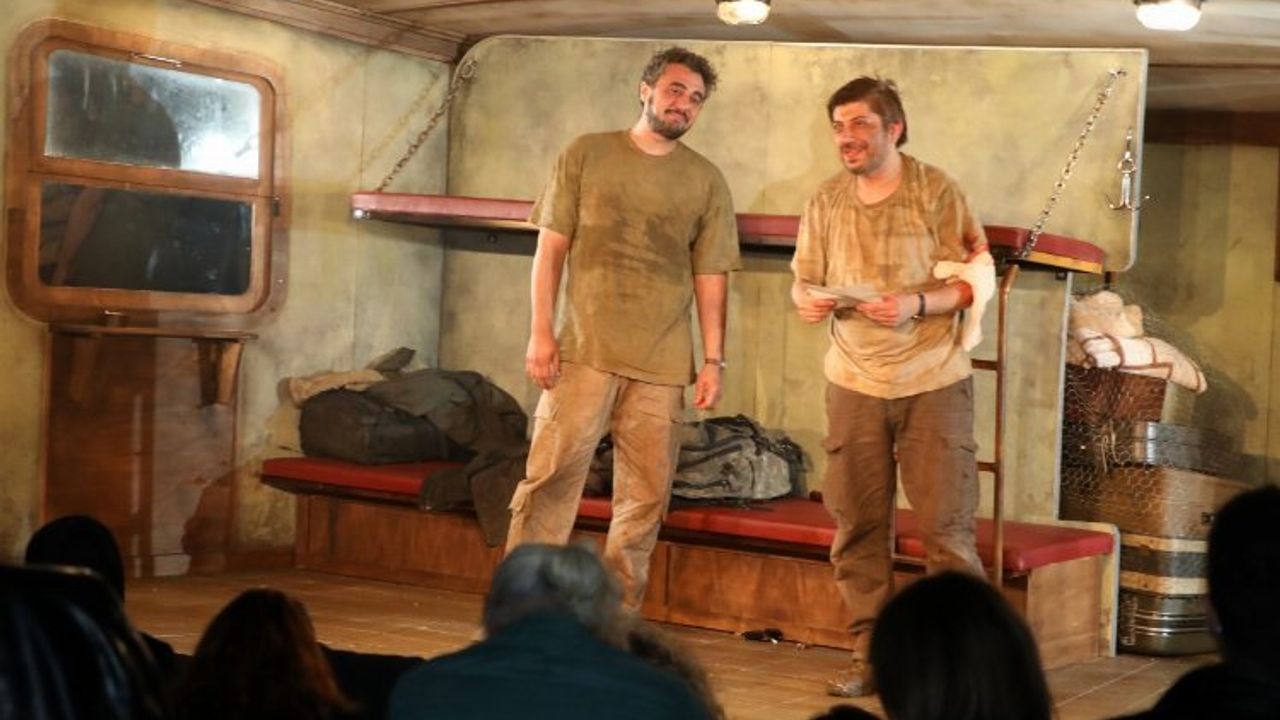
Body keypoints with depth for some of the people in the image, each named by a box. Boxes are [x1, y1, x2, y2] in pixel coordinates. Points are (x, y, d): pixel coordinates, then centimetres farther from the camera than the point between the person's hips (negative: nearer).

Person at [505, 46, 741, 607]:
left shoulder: (707, 182, 10)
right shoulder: (586, 155, 6)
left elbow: (710, 277, 9)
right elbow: (551, 248, 4)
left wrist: (714, 359, 3)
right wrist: (540, 332, -4)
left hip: (663, 364, 2)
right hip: (584, 349, -2)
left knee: (645, 496, 4)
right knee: (551, 477, -7)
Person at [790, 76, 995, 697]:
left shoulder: (936, 191, -4)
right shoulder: (826, 201, 6)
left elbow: (979, 277, -5)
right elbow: (804, 280, 12)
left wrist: (918, 305, -21)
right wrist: (806, 300, -11)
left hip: (933, 383, -3)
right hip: (854, 383, 3)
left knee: (945, 528, -3)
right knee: (856, 527, 4)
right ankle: (871, 655, 15)